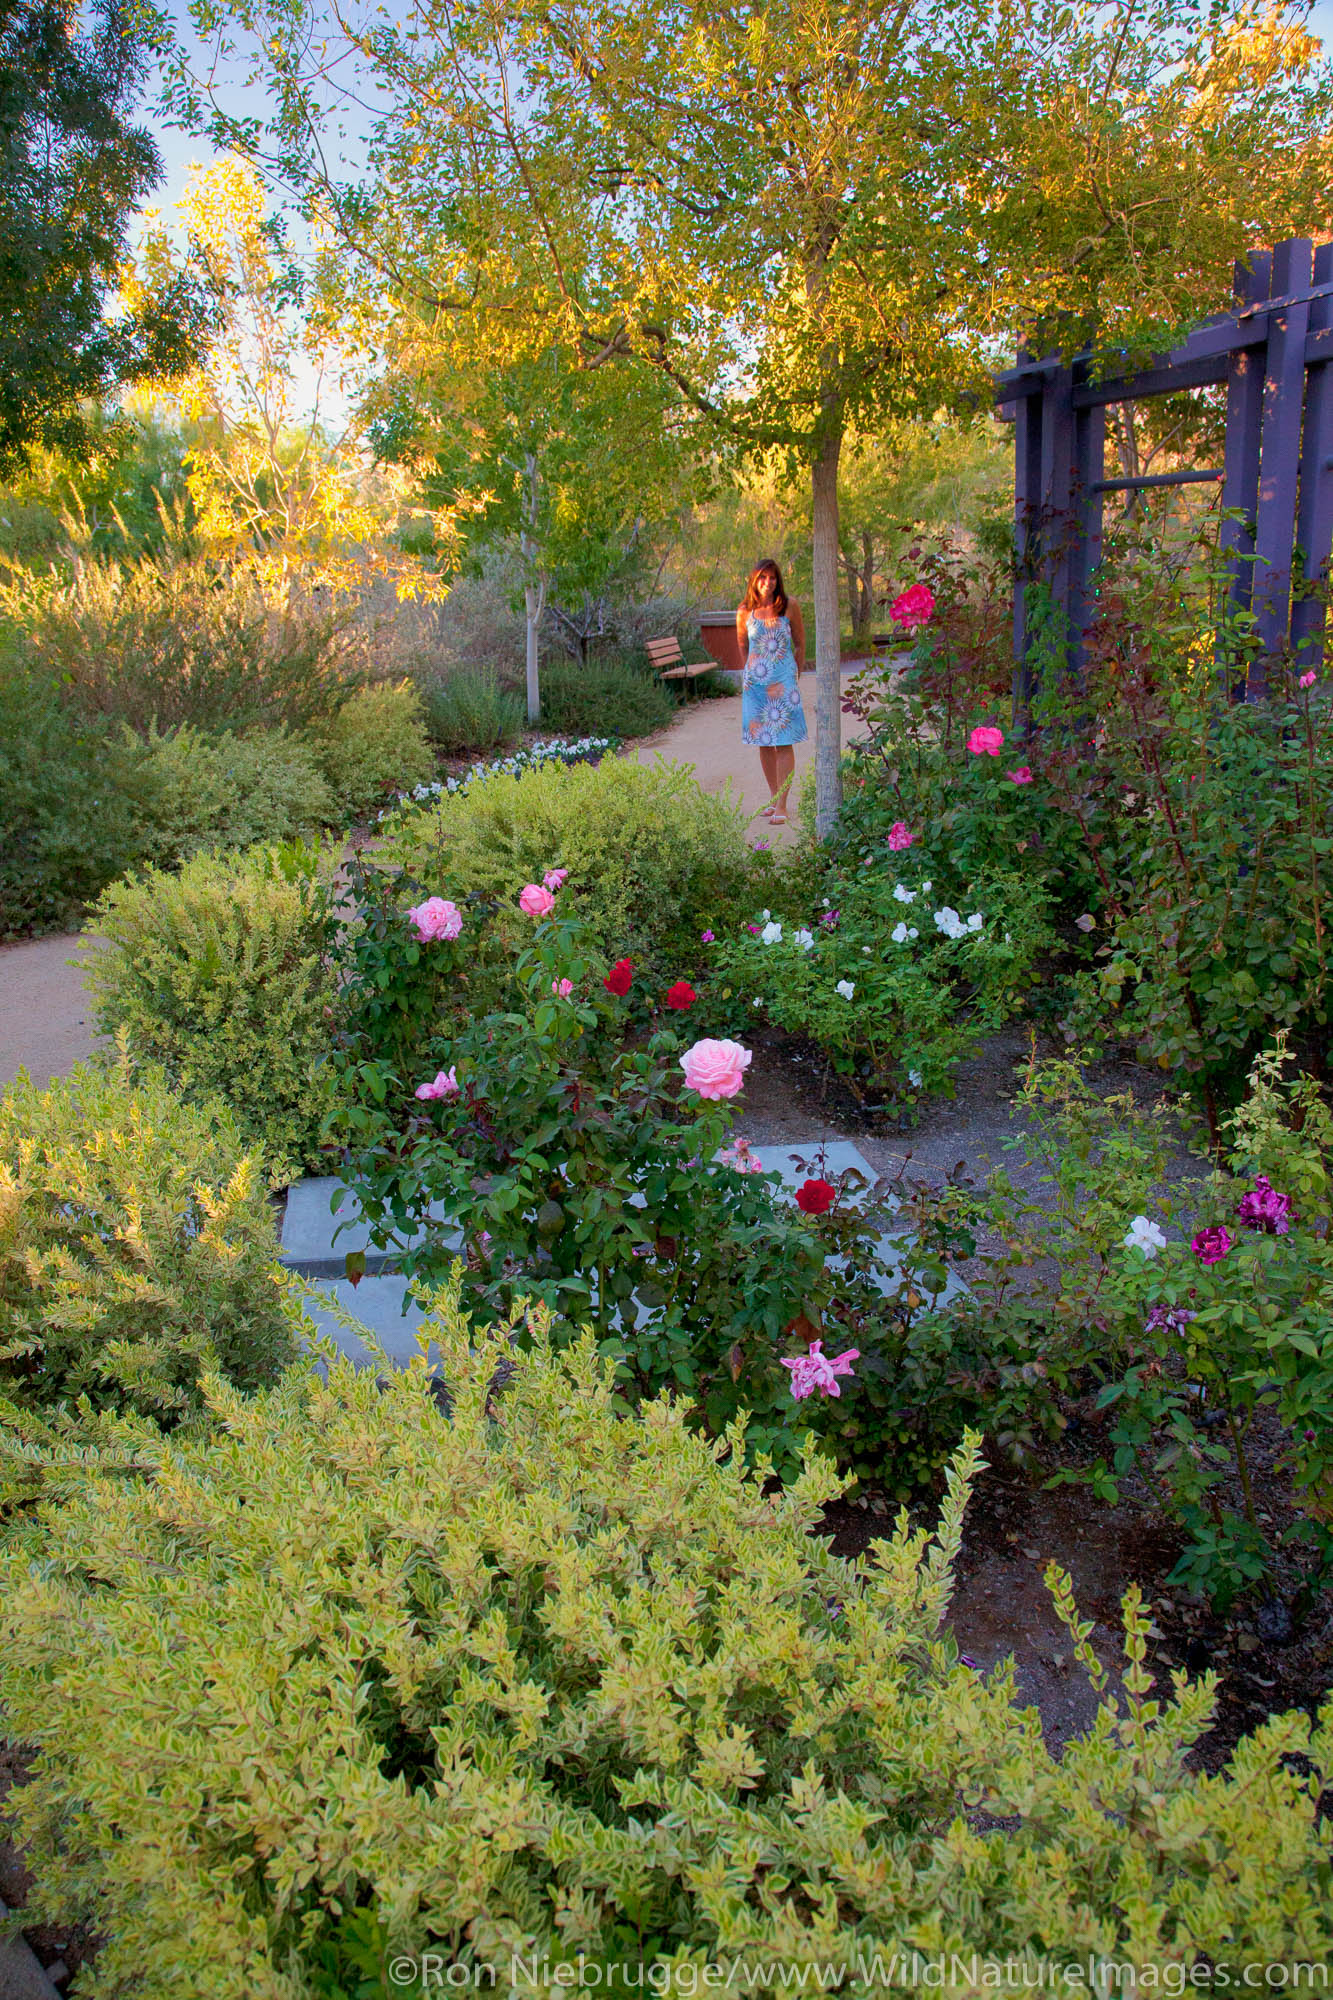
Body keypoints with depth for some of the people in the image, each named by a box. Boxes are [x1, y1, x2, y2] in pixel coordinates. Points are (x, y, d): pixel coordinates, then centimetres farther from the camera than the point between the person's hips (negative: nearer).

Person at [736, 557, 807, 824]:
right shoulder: (744, 611, 2)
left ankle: (781, 806, -6)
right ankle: (773, 798, 20)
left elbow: (800, 644, 8)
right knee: (763, 743, 7)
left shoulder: (789, 607, -2)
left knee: (784, 743, -6)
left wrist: (795, 675, 9)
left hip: (783, 681, -2)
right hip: (755, 682, 2)